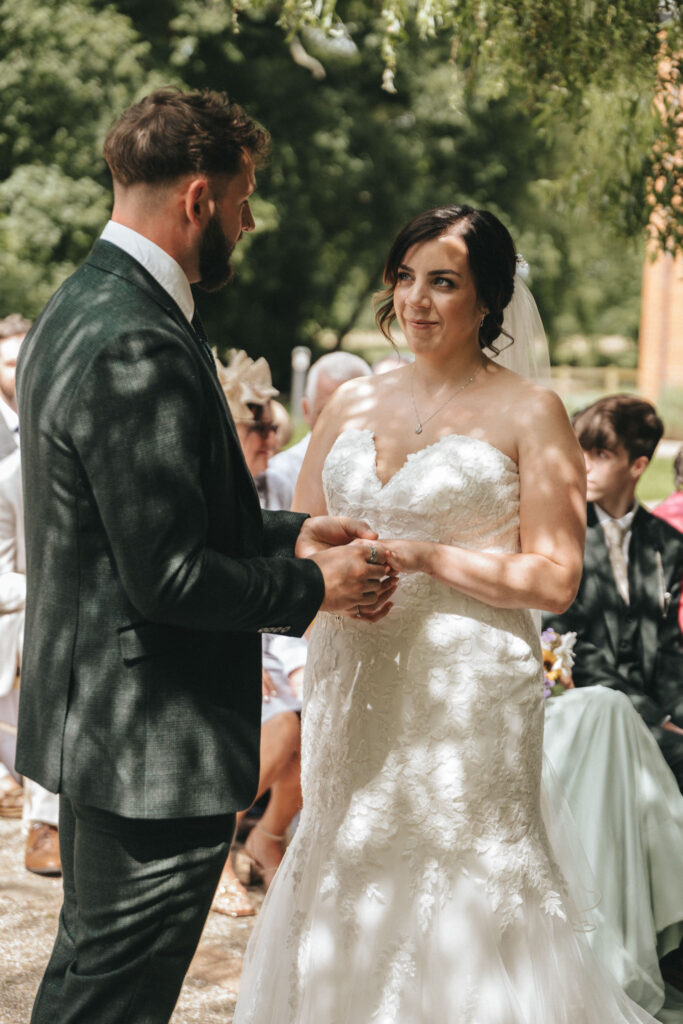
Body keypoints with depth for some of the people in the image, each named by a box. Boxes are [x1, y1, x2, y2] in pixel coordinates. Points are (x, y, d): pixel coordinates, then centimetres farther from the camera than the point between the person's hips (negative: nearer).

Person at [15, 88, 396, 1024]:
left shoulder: (81, 308, 10)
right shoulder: (139, 349, -24)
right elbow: (168, 578, -25)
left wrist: (286, 533, 8)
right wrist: (315, 586, -11)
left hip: (92, 724, 11)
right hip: (155, 749, -11)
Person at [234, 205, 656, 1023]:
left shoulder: (529, 413, -3)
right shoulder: (352, 404, 12)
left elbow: (554, 579, -8)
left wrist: (423, 557, -15)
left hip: (467, 688, -5)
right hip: (350, 681, 5)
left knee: (455, 886, -2)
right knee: (346, 883, 10)